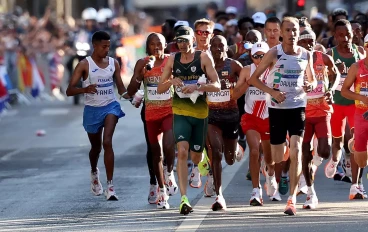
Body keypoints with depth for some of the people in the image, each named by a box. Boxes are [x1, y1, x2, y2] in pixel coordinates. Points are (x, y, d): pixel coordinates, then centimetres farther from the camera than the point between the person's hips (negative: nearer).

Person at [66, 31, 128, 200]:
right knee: (96, 146, 15)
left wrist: (129, 96, -12)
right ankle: (94, 173, 50)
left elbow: (120, 87, 11)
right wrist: (85, 89, -34)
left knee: (107, 142, -19)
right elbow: (69, 91, -14)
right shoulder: (84, 65, -10)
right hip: (92, 109, -1)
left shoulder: (114, 63, 1)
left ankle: (110, 186, -20)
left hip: (110, 106, 1)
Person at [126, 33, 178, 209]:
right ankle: (162, 191, 20)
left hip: (170, 111, -2)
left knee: (168, 145, -24)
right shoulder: (142, 64, 0)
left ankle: (169, 173, 6)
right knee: (156, 153, 8)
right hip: (151, 113, 2)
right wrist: (140, 75, -17)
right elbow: (130, 92, -3)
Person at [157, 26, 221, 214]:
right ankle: (183, 198, -24)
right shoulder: (173, 59, 4)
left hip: (200, 112, -1)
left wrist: (197, 87, -24)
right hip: (180, 112, 1)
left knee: (196, 157, 11)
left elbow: (216, 86, -9)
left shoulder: (203, 58, -4)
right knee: (182, 151, -20)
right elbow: (160, 89, 8)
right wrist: (171, 81, -13)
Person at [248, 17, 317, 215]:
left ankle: (292, 199, -17)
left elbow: (312, 79, 17)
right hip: (277, 107, -1)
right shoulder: (274, 54, -5)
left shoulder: (306, 55, 4)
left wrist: (311, 85, -7)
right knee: (277, 157, 5)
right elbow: (253, 78, -3)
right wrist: (272, 92, -17)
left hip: (298, 106, 1)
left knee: (296, 151, -15)